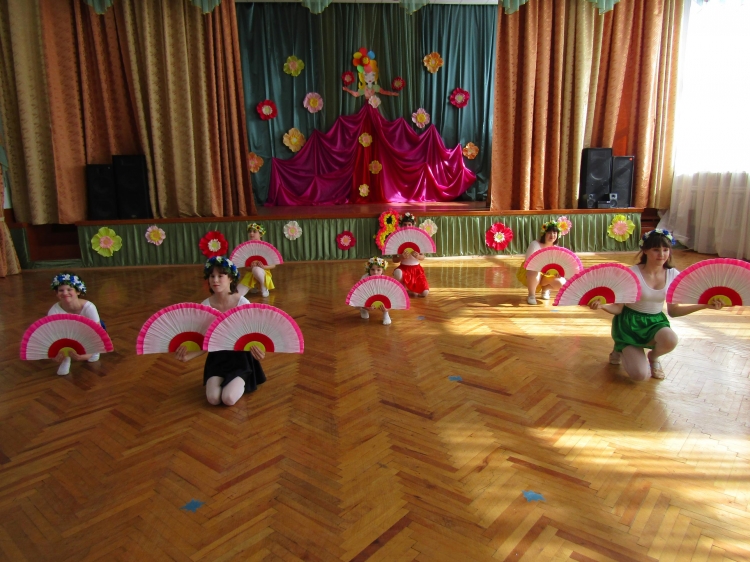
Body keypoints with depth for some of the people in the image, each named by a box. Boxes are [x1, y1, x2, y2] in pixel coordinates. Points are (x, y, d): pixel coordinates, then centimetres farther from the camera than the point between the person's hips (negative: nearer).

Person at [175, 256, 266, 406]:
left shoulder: (243, 304, -18)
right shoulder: (205, 306, -10)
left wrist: (256, 350, -40)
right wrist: (188, 355, -25)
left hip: (240, 355, -3)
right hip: (217, 356, 3)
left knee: (229, 399, -19)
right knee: (213, 399, -15)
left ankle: (241, 381, 16)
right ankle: (227, 380, 19)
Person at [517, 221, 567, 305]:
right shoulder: (535, 244, -20)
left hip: (545, 275, 5)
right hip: (527, 274, -5)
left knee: (561, 283, -21)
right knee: (534, 272, -41)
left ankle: (545, 289, 13)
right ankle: (531, 295, -15)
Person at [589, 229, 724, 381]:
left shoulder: (673, 275, -4)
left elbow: (673, 311, 5)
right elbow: (618, 308, -13)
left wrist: (704, 305, -4)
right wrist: (602, 306, -35)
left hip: (655, 321, 4)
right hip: (630, 322, -4)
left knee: (671, 340, -34)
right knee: (641, 375, -18)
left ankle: (653, 357, 5)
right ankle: (621, 350, 17)